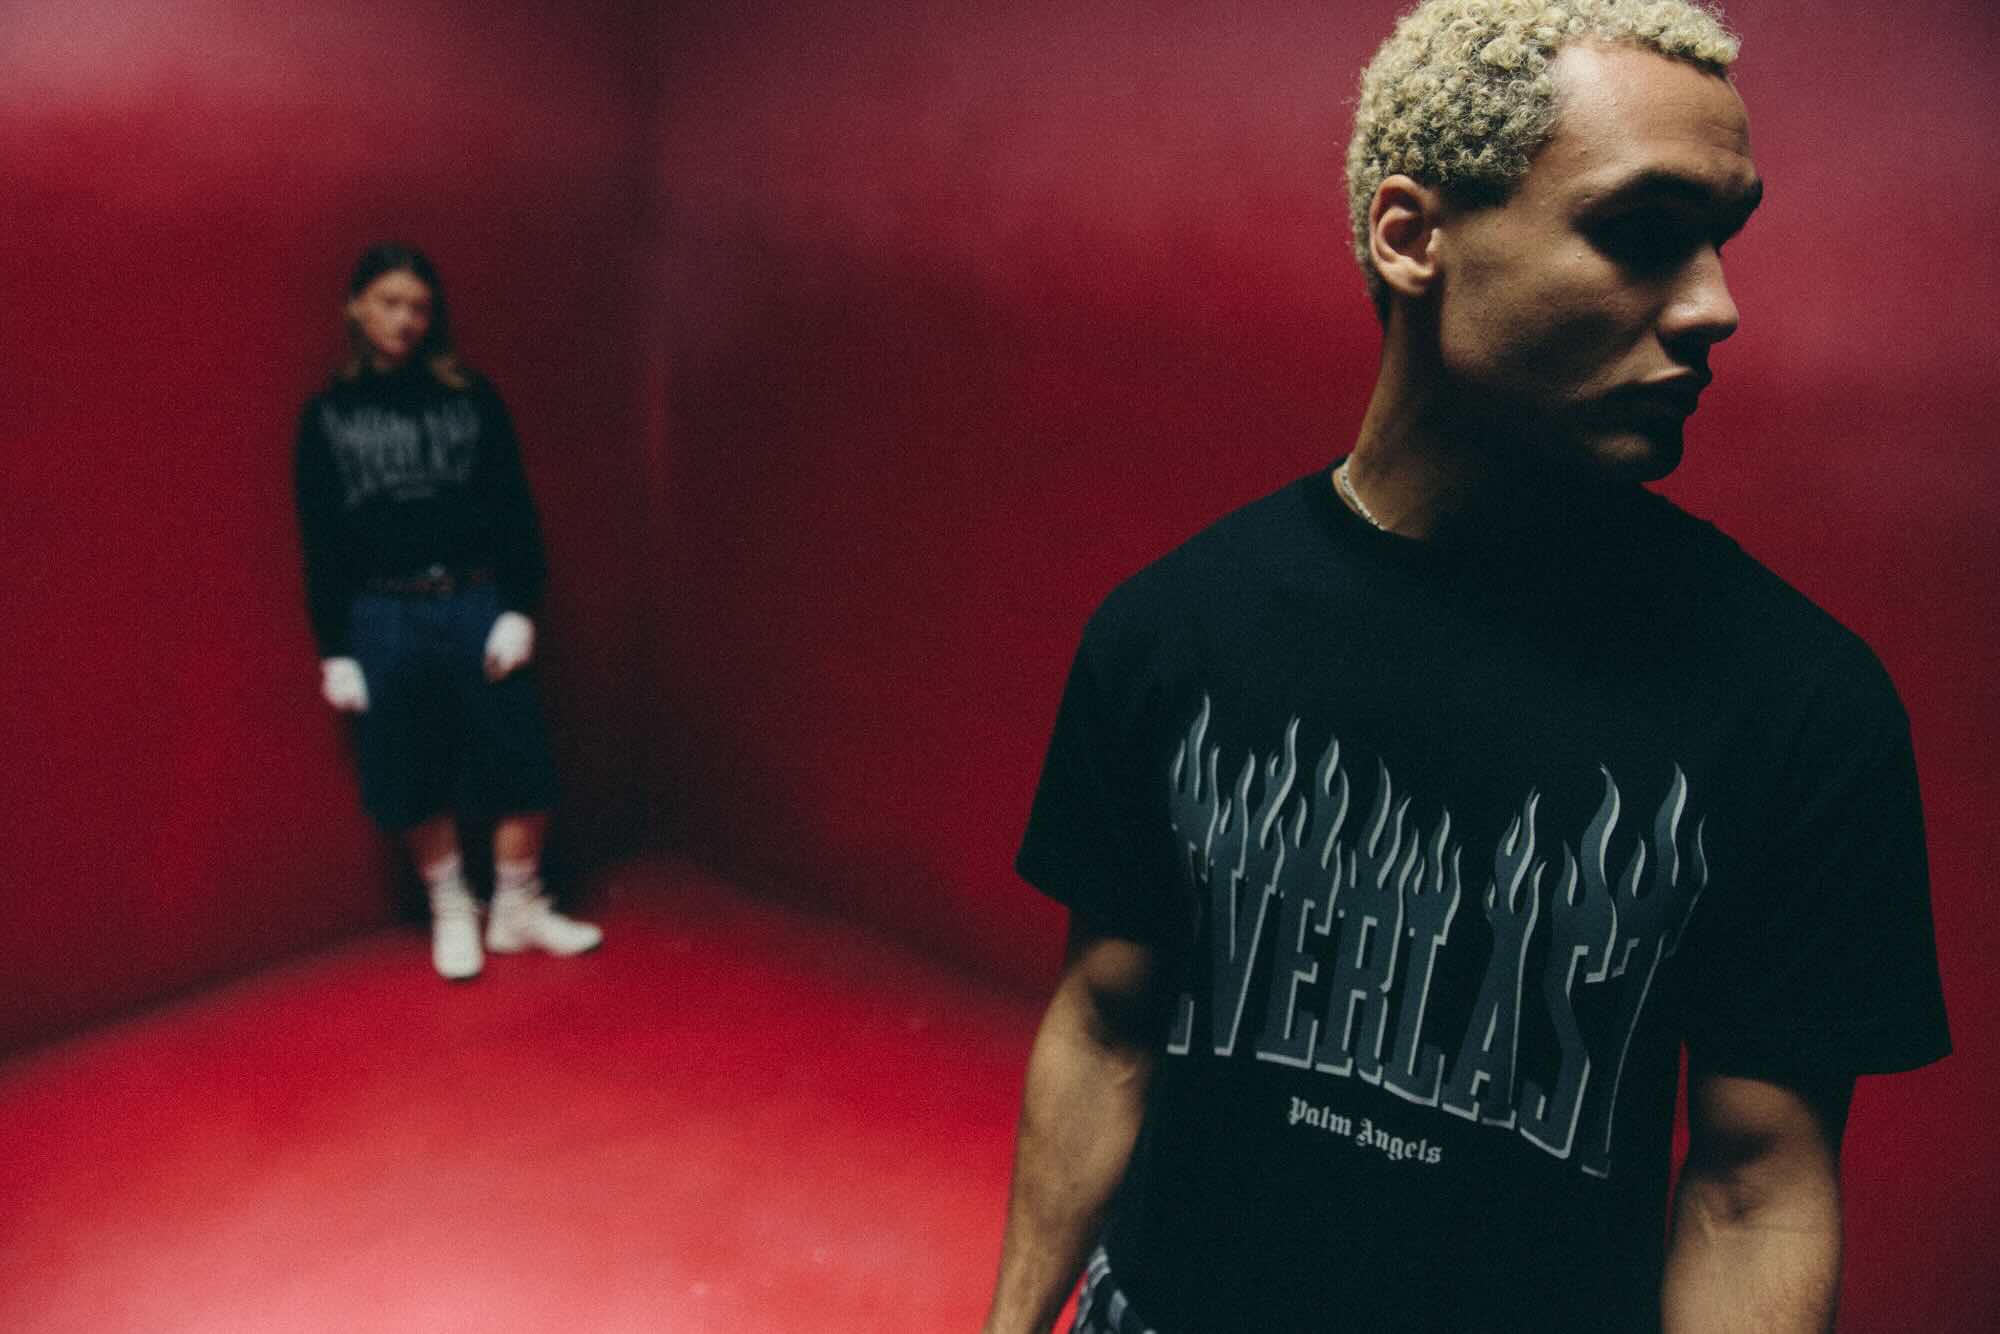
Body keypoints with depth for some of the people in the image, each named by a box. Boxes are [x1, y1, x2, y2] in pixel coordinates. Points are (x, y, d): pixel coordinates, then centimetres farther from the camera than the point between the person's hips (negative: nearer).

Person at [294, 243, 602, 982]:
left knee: (518, 762, 2)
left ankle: (518, 907, 22)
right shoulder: (326, 415, 4)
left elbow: (514, 511, 3)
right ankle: (451, 911, 26)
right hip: (384, 618, 0)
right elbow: (321, 541, 4)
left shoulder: (472, 399, 4)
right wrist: (334, 649, 0)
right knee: (412, 780, 7)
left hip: (476, 606, 0)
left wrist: (518, 609, -6)